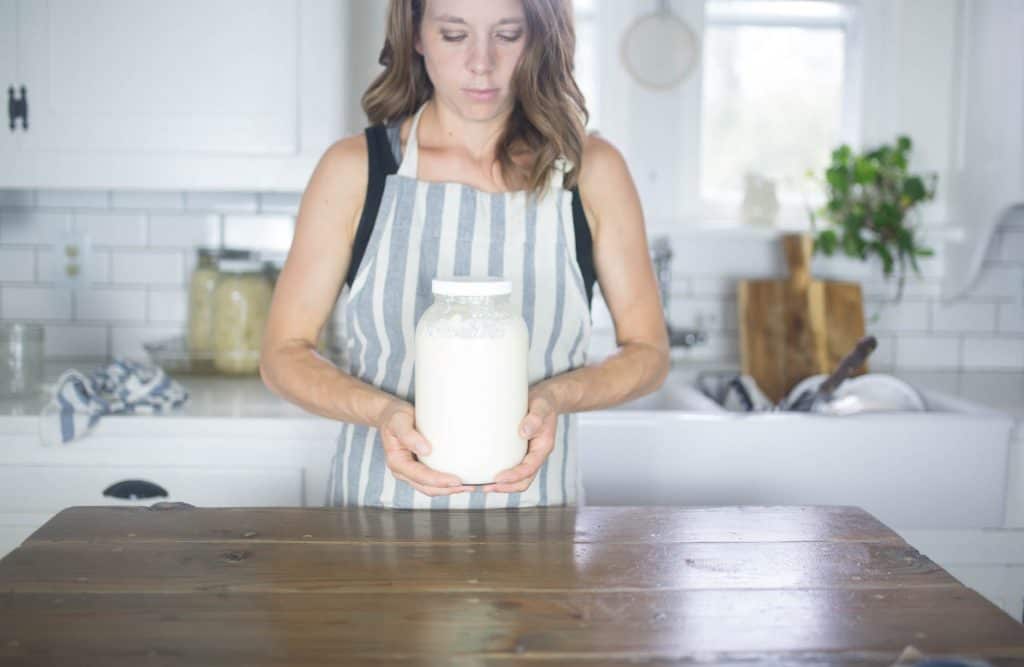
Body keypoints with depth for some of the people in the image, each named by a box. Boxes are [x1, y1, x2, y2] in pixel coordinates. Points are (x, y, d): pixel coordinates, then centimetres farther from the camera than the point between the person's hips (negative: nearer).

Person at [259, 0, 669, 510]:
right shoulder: (354, 168, -1)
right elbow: (282, 354, 2)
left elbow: (648, 352, 7)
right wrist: (381, 411, -17)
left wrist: (555, 397, -13)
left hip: (532, 508, 1)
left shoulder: (590, 170, 1)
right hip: (380, 506, 0)